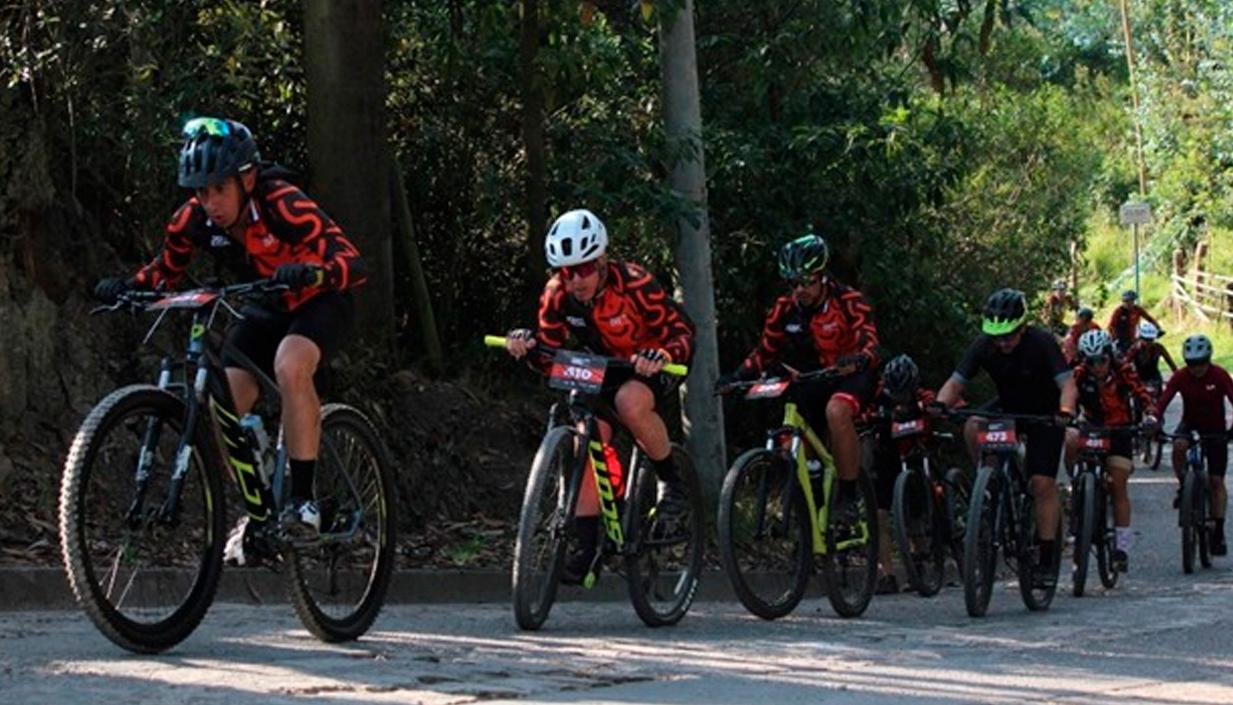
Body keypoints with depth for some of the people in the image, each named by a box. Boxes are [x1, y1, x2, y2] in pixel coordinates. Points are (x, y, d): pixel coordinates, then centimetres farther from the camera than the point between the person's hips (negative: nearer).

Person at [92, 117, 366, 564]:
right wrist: (126, 287, -22)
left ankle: (303, 500, -27)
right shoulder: (194, 219, -17)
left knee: (290, 367, -36)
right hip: (265, 310, 6)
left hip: (319, 303, -6)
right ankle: (260, 514, 10)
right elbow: (165, 271, -1)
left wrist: (311, 272, -59)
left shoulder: (282, 205, -32)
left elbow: (353, 263, -38)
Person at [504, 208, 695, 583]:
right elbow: (548, 351, -9)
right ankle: (587, 545, -10)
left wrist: (662, 355, -47)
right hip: (605, 369, 5)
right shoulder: (557, 294, -15)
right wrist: (527, 343, -32)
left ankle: (672, 483, -13)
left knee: (630, 402, -36)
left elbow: (682, 331, -26)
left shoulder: (633, 284, -29)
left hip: (651, 366, -5)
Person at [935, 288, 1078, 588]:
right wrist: (941, 405, -40)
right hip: (1008, 407, 4)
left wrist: (1065, 411, -54)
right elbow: (955, 383, -19)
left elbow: (1067, 384, -34)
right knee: (973, 427, -28)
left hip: (1045, 414, -3)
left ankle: (1046, 561, -7)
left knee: (1043, 483, -14)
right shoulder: (983, 346, -17)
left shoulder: (1042, 343, -26)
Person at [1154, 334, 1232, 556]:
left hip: (1215, 430, -1)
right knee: (1179, 445, -35)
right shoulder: (1181, 377, -15)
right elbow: (1163, 400, -23)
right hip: (1190, 425, 1)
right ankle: (1183, 486, -10)